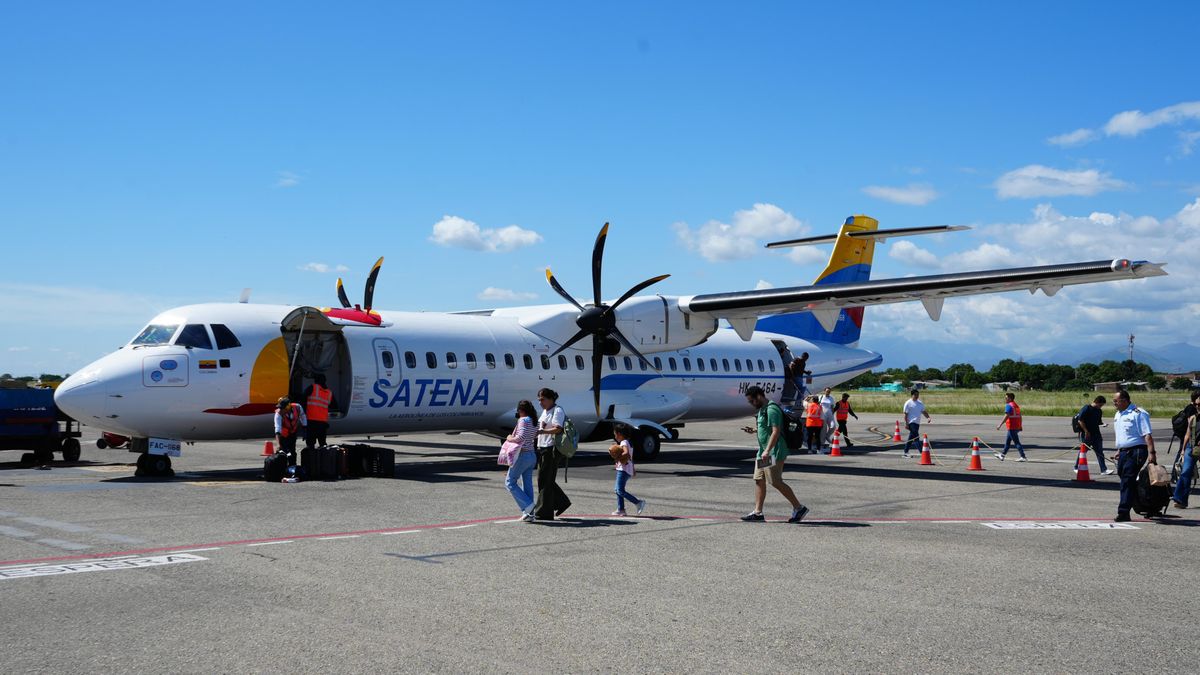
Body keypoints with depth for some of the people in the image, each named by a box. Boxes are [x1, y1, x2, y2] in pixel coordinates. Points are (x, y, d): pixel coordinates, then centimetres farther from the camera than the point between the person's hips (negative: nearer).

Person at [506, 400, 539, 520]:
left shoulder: (523, 420, -13)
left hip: (522, 455, -9)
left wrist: (510, 439, -8)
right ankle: (530, 513, 7)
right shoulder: (534, 422, 13)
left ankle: (527, 505, -11)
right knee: (527, 484, 9)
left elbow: (521, 437, -24)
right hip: (532, 455, 9)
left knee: (510, 482, 0)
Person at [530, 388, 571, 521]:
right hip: (542, 448, 10)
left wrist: (541, 431, -32)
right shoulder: (545, 411, 19)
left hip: (551, 449, -10)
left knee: (545, 480, -7)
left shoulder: (557, 411, -10)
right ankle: (562, 503, 23)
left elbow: (558, 429, -22)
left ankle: (543, 512, -2)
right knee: (543, 479, 12)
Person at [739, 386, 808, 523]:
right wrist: (753, 430, 12)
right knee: (759, 480, 6)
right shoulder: (762, 410, 16)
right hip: (763, 452, 11)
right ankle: (757, 512, 8)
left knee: (776, 482, -7)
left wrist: (767, 451, -29)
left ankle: (799, 508, 3)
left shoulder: (771, 410, -17)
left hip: (774, 453, -10)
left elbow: (776, 431, -24)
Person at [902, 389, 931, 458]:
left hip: (917, 423, 7)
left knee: (911, 438, 11)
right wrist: (906, 424, -13)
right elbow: (905, 414, -8)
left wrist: (928, 417, -5)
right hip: (911, 422, -7)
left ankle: (906, 453, 17)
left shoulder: (920, 403, 13)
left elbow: (924, 412, 14)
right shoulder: (908, 403, -6)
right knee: (916, 437, -12)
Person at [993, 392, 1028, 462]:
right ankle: (1002, 454, 26)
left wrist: (1000, 425, -21)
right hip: (1017, 427, 10)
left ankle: (1023, 457, -8)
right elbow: (1019, 416, 16)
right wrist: (1020, 426, 21)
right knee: (1007, 441, 18)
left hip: (1012, 427, -10)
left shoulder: (1009, 406, -13)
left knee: (1016, 442, -7)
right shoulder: (1016, 406, 15)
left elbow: (1006, 416, -21)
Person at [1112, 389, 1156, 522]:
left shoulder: (1138, 414, -11)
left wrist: (1151, 453, -22)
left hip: (1135, 452, -9)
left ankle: (1123, 512, -12)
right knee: (1124, 480, 12)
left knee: (1127, 482, -12)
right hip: (1123, 452, 9)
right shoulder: (1118, 415, 16)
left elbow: (1147, 435, -16)